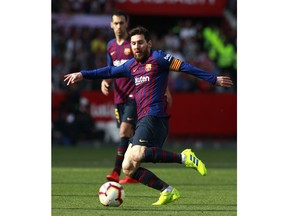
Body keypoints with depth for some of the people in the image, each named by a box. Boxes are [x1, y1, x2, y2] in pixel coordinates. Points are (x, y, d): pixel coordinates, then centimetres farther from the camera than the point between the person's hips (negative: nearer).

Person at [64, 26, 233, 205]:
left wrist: (214, 79, -7)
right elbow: (109, 72, 33)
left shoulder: (158, 58, 0)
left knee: (136, 155, -33)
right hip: (143, 120, 8)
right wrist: (82, 75, 30)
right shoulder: (132, 66, 21)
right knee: (128, 168, -2)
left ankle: (183, 157, -26)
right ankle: (168, 191, -2)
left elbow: (185, 67, -3)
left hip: (154, 116, -8)